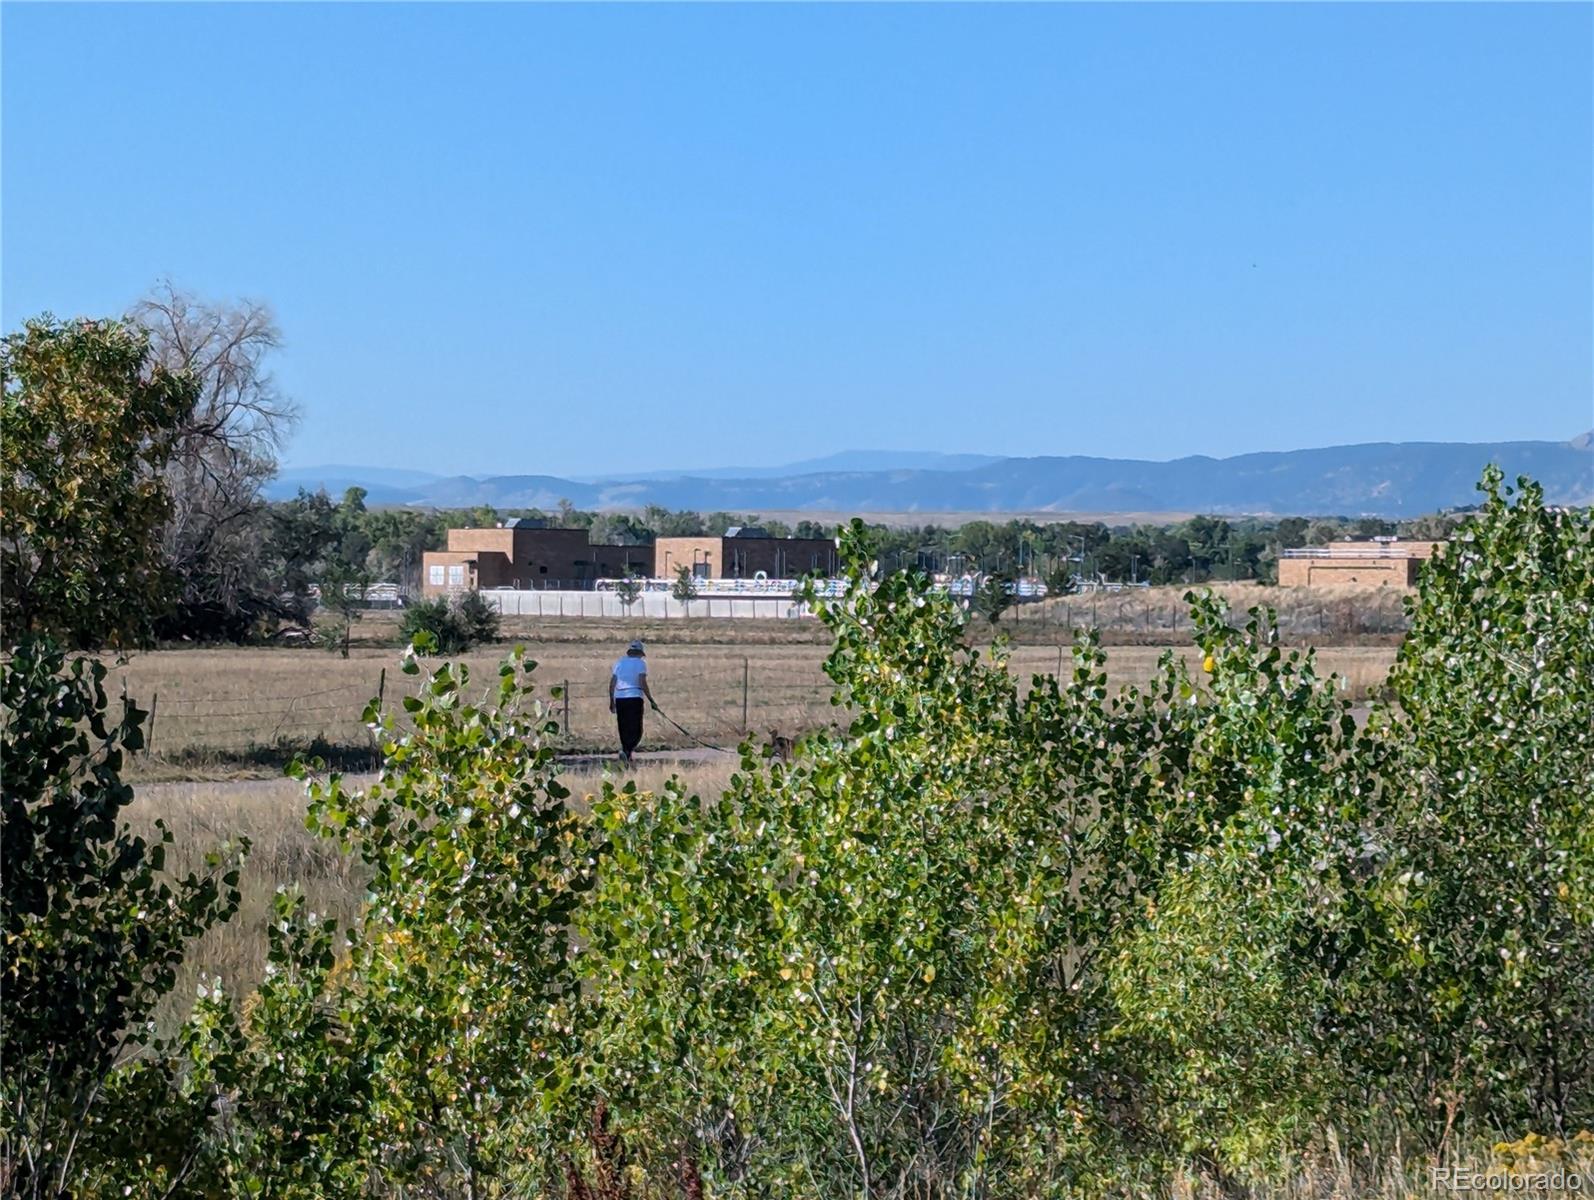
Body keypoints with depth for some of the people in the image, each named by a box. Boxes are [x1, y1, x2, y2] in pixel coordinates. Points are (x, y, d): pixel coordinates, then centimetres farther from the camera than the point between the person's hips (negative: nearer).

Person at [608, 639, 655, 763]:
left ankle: (627, 756, 13)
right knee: (636, 730, -2)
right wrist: (651, 701, -5)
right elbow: (643, 684, -10)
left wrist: (611, 701, 18)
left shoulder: (619, 662, 14)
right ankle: (626, 751, -23)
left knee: (624, 729, 13)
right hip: (635, 697, -5)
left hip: (619, 698, 5)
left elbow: (612, 683, 11)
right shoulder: (640, 663, 1)